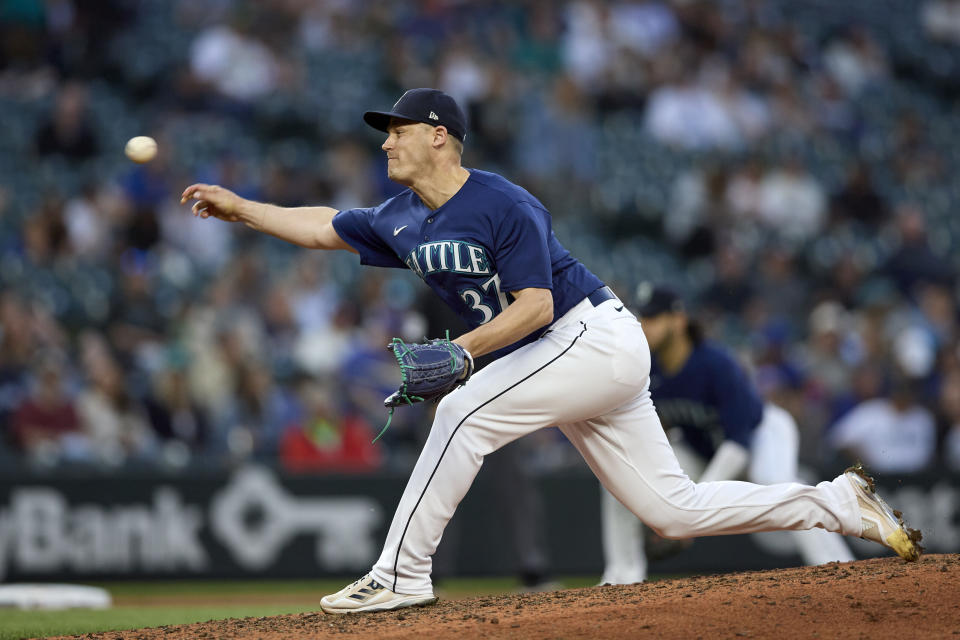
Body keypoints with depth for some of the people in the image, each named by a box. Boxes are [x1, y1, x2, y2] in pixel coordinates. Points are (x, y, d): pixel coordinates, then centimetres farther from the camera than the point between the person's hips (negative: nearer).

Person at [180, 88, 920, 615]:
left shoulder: (504, 206, -17)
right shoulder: (404, 222, 9)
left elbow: (535, 304, -22)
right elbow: (324, 226, 19)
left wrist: (460, 352, -29)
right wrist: (239, 207, 14)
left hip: (596, 335, -9)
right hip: (578, 358, 9)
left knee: (465, 411, -19)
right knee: (675, 508, 7)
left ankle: (402, 573, -15)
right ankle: (840, 502, 14)